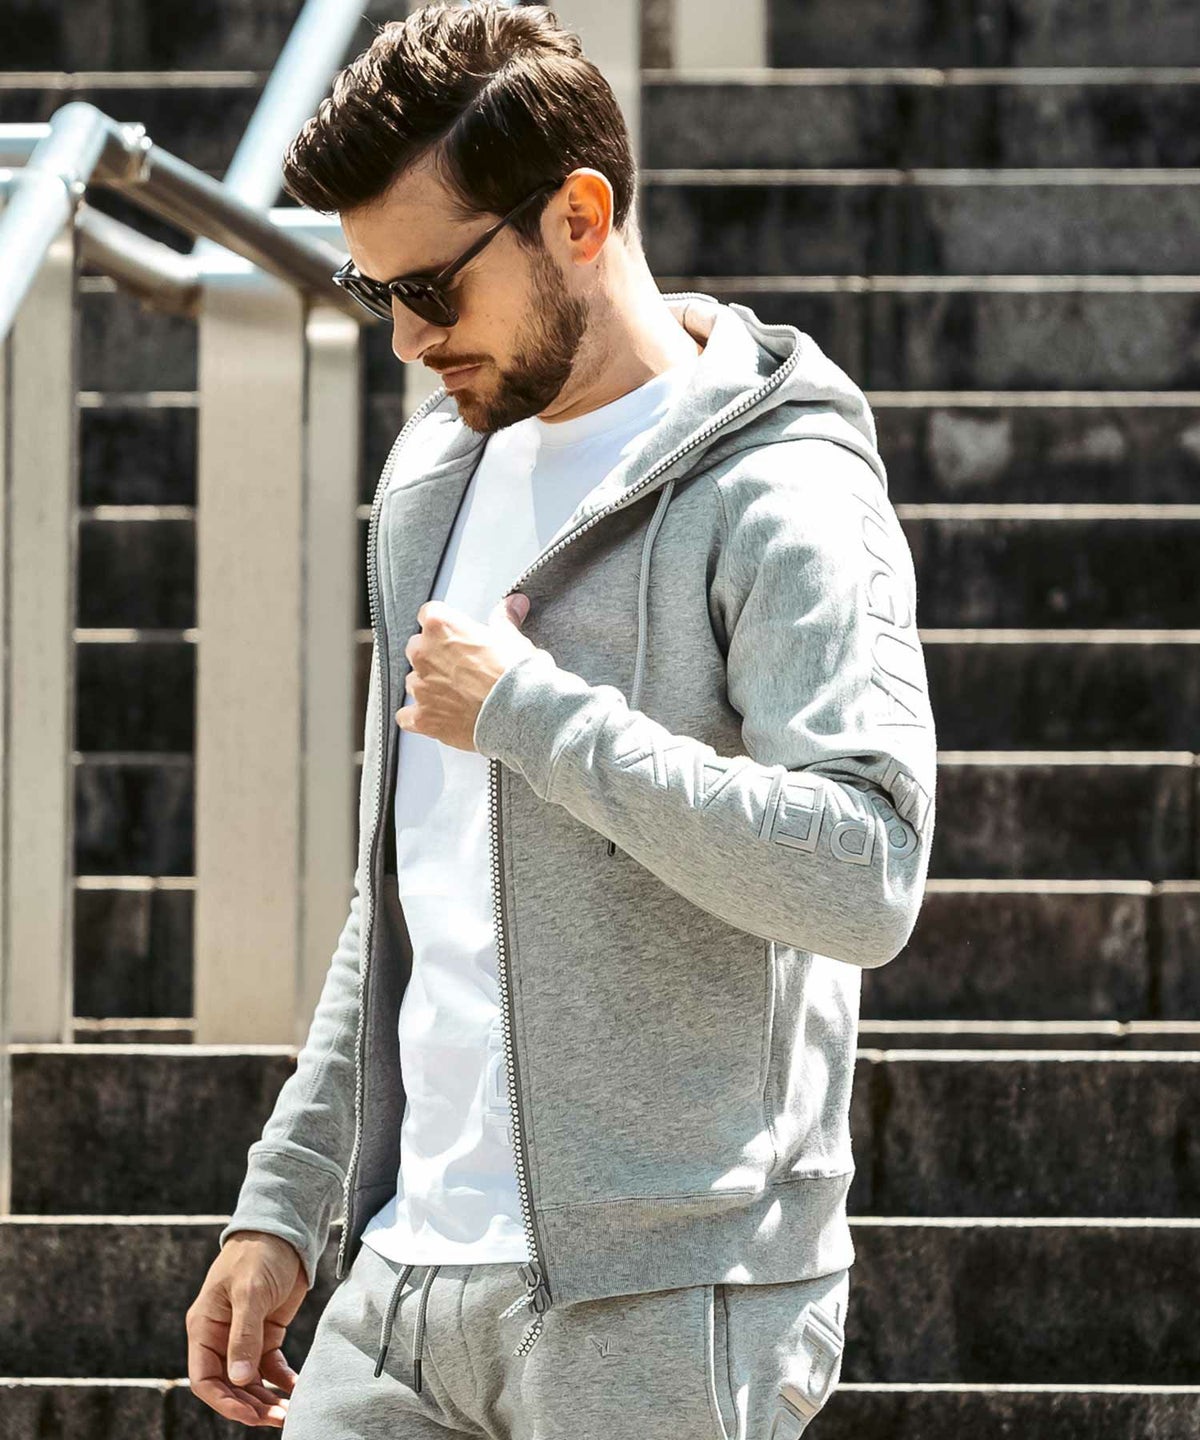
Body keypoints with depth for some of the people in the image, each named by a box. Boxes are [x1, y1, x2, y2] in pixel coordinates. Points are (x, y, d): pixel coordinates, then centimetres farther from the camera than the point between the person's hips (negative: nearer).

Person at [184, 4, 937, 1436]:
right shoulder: (432, 482, 15)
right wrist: (284, 1202, 18)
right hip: (409, 1274, 7)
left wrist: (529, 712, -18)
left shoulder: (783, 496, -10)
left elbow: (864, 875, -25)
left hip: (663, 1305, -7)